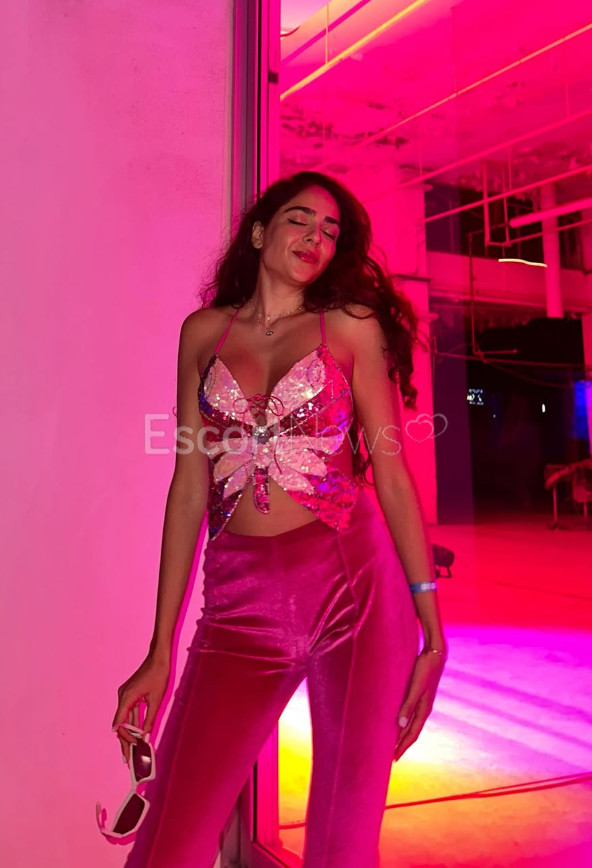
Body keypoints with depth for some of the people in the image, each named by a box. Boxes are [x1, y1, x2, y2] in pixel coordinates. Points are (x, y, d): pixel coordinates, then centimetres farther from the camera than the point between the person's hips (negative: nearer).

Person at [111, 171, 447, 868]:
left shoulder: (351, 325, 6)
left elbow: (392, 473, 2)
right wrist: (160, 651, 6)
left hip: (356, 582, -1)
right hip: (239, 600, 2)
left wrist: (432, 632, -2)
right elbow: (190, 485, 8)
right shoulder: (203, 332, 11)